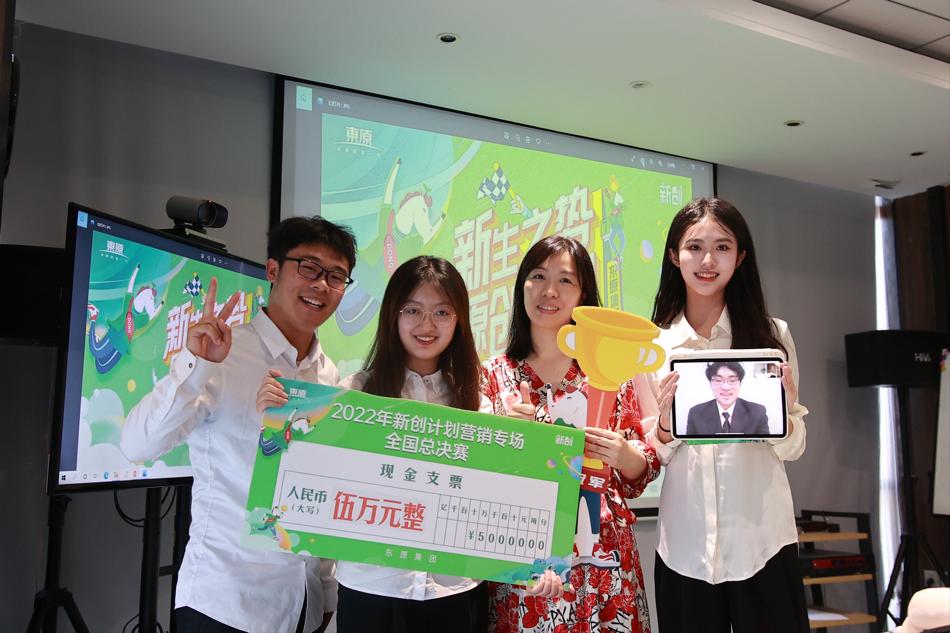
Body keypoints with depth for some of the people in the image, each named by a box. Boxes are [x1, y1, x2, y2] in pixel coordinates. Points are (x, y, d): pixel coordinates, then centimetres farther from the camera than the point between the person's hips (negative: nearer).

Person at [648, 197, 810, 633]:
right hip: (684, 548, 1)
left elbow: (794, 447, 3)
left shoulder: (771, 334, 0)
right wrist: (664, 427, -16)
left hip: (764, 543, 0)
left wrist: (781, 414, -17)